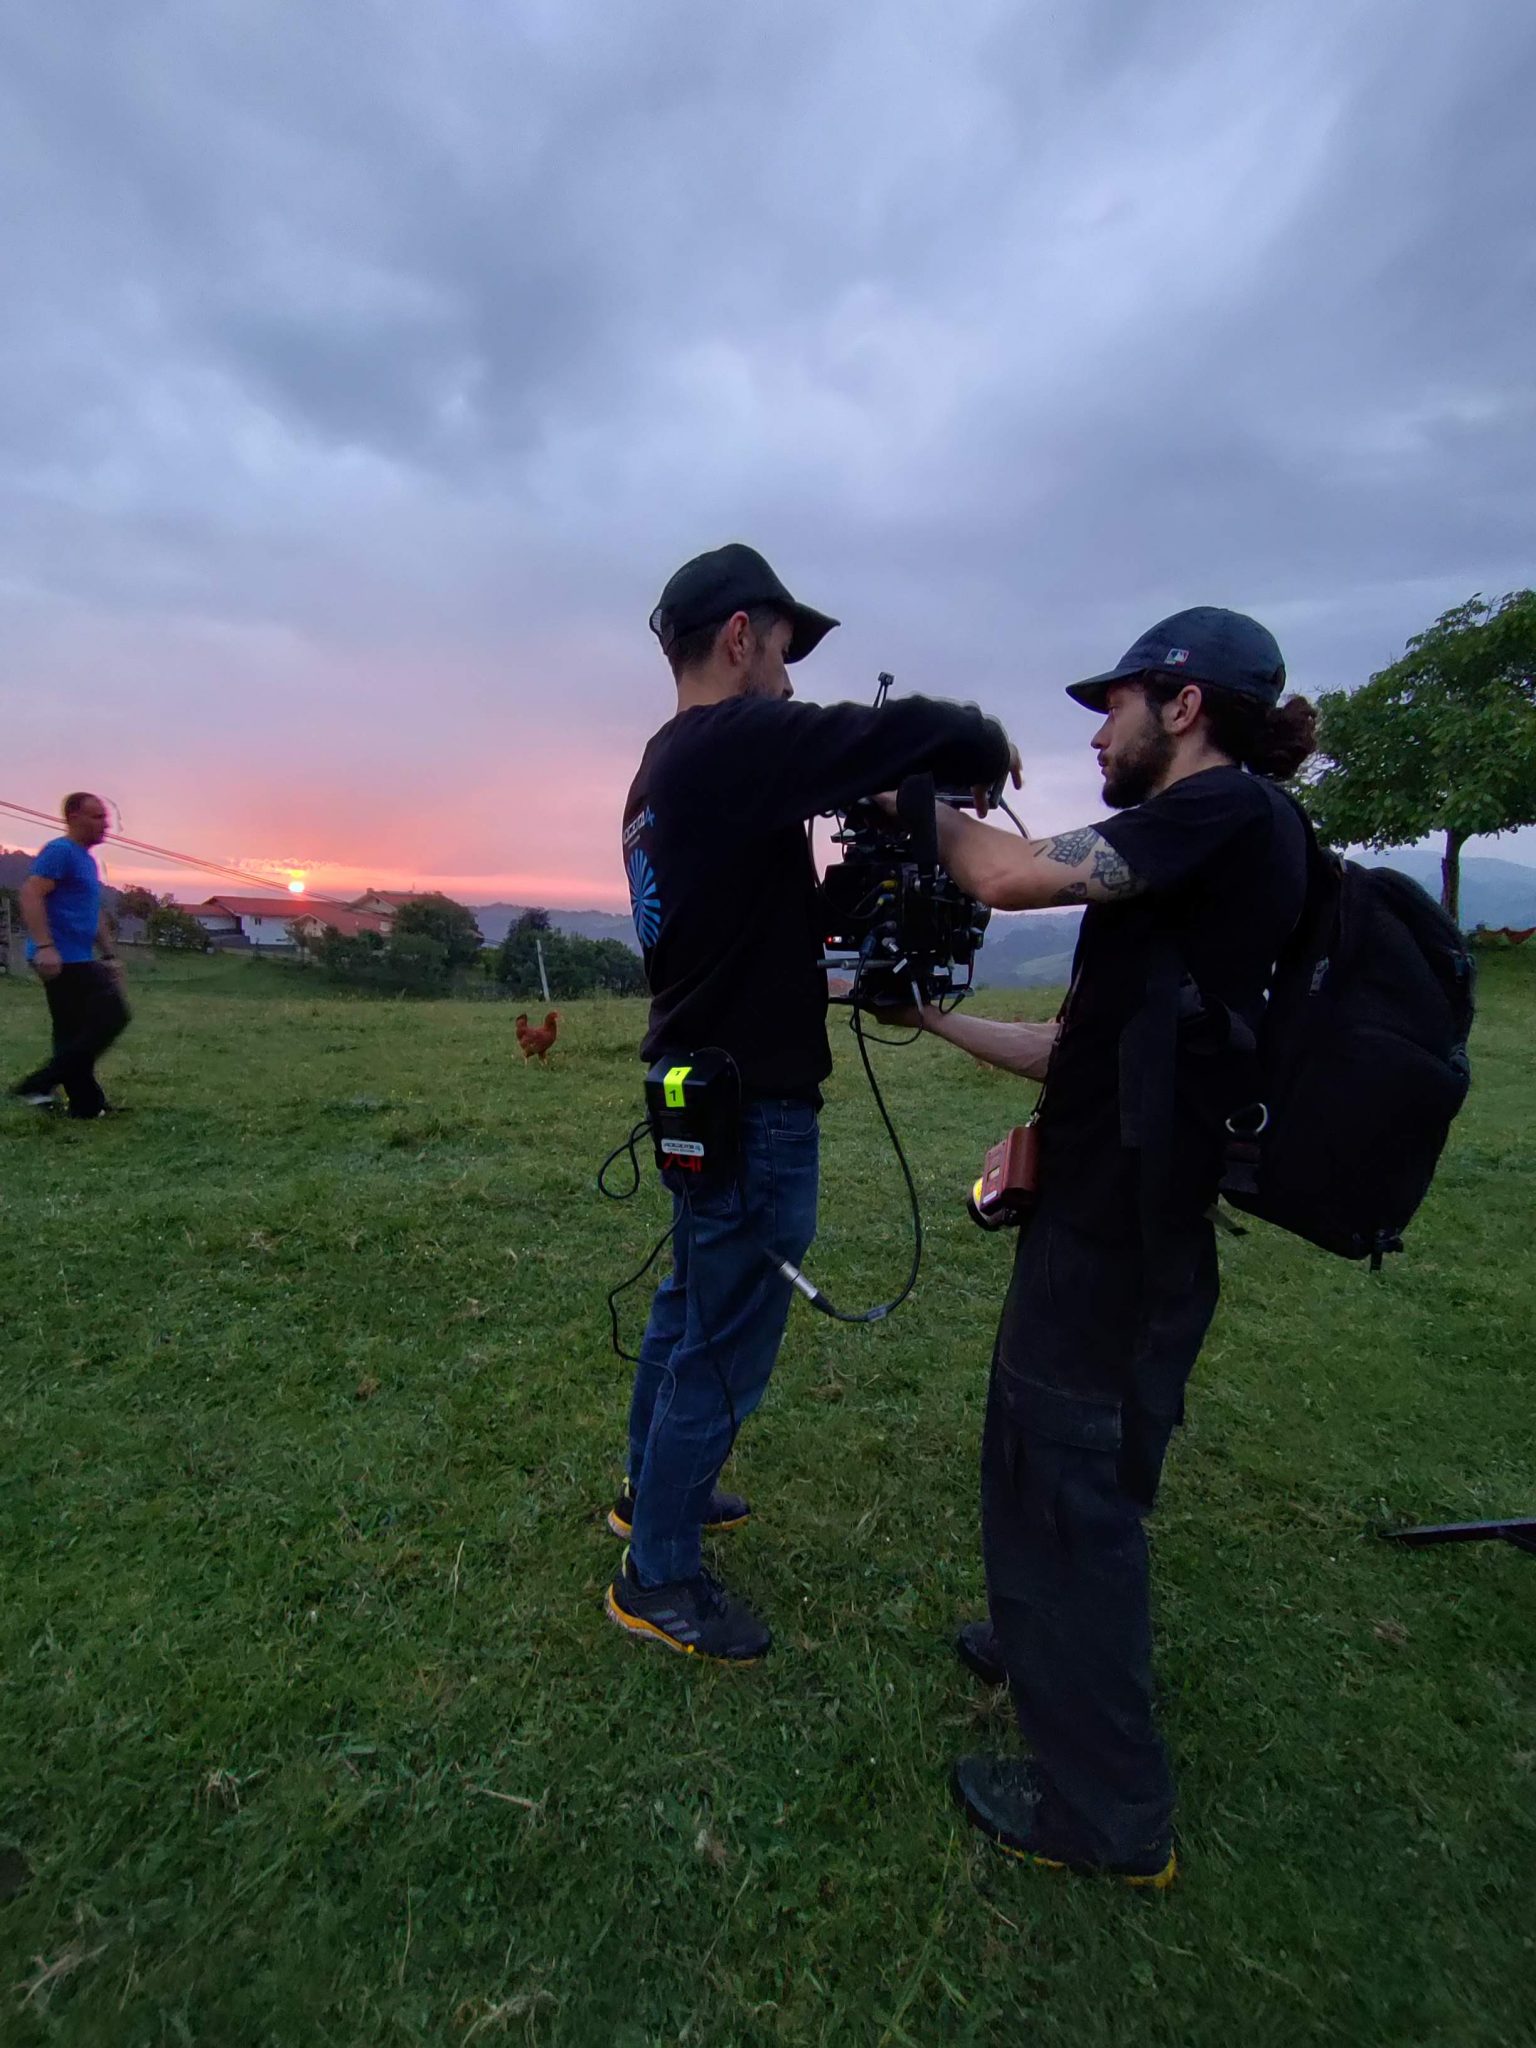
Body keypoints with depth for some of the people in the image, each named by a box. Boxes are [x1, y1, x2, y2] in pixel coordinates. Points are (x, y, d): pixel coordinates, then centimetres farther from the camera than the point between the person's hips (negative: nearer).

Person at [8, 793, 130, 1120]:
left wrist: (109, 955, 25)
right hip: (63, 960, -10)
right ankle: (39, 1084, -7)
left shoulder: (86, 859, 21)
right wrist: (44, 946, -29)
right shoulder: (60, 851, -9)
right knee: (111, 1018, -12)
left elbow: (94, 914, 28)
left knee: (74, 1032, 10)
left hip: (77, 960, 10)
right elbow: (31, 894, -21)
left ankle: (86, 1104, 16)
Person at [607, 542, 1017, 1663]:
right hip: (753, 1107, -10)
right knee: (728, 1349, 6)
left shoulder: (661, 769, 12)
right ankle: (657, 1577, 25)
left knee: (691, 1306, 24)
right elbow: (927, 735, -23)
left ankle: (652, 1488, 45)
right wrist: (989, 748, -2)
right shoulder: (739, 741, -18)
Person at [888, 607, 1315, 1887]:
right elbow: (1077, 1048, 16)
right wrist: (934, 1016, 16)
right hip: (1108, 1220, 9)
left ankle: (1107, 1815, 27)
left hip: (1117, 1238, -9)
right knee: (1040, 1456, 25)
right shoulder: (1204, 851, 16)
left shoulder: (1229, 810, -11)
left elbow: (1010, 877, -21)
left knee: (1073, 1485, 5)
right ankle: (1049, 1642, 50)